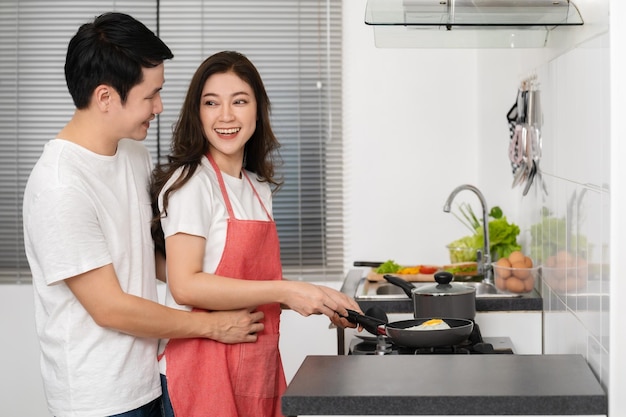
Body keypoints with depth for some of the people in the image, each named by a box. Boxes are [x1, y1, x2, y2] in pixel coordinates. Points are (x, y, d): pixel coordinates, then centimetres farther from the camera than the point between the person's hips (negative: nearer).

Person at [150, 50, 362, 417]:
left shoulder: (259, 187, 13)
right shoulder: (191, 183, -11)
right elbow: (185, 286, -19)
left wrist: (321, 301, 4)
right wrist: (286, 291, -19)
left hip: (257, 370, 7)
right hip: (204, 373, -7)